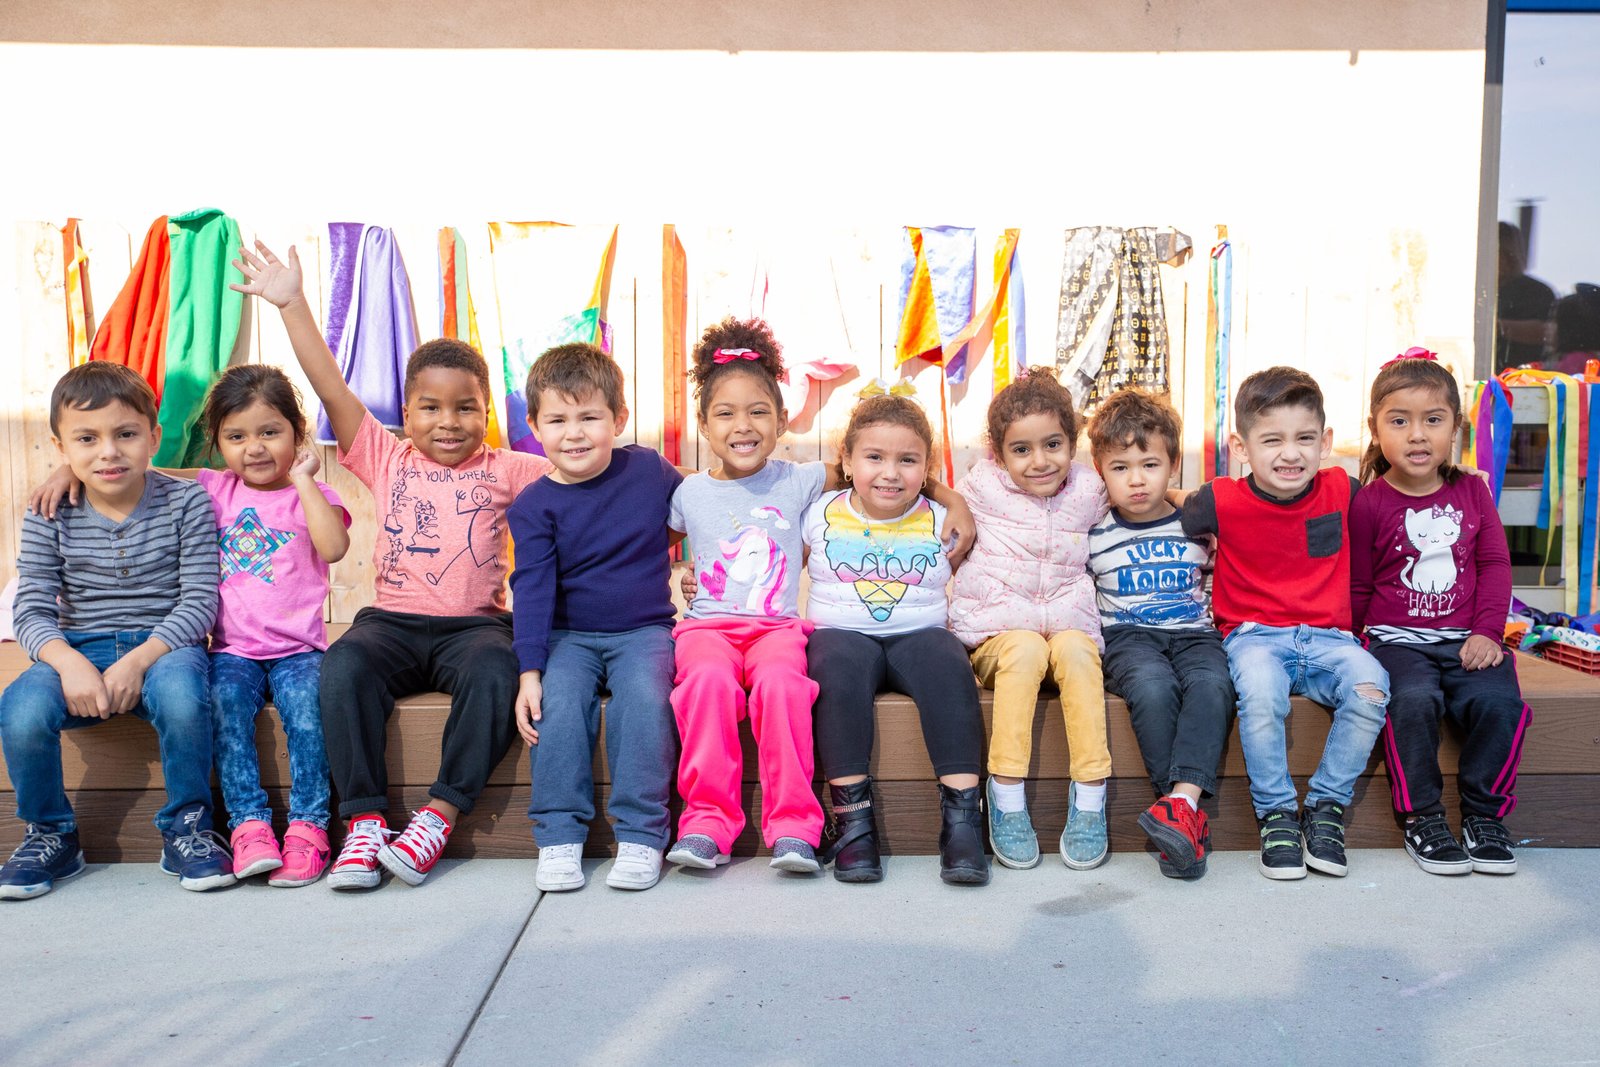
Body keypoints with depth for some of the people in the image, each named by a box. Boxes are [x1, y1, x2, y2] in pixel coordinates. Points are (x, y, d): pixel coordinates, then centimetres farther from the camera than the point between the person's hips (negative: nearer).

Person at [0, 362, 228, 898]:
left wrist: (138, 660, -22)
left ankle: (186, 829, -11)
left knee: (182, 696, -36)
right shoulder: (50, 516, 3)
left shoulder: (185, 502, -3)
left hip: (165, 646, -2)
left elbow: (199, 600, -8)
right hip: (80, 649, 2)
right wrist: (69, 662, -24)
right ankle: (50, 835, 0)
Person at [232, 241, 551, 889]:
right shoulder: (387, 460, 11)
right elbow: (332, 390, 4)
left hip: (475, 623, -1)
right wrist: (292, 304, -1)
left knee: (494, 671, -33)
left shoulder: (505, 472, 10)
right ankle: (363, 821, -20)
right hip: (392, 621, 1)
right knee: (345, 663, -29)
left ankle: (438, 818, -23)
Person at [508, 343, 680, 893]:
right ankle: (559, 838, -15)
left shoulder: (650, 469, -1)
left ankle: (641, 836, -20)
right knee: (558, 703, -28)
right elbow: (532, 588, -9)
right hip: (569, 635, 0)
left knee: (644, 697, -29)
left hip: (643, 630, 0)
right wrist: (529, 670, -18)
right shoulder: (534, 505, -4)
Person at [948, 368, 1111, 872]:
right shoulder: (981, 486, 1)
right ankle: (1005, 793, -29)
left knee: (1075, 649, -33)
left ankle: (1090, 794, -29)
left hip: (1069, 621, 2)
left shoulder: (1089, 491, 6)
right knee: (1025, 649, -35)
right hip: (995, 630, -1)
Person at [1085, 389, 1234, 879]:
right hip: (1128, 637, -1)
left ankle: (1181, 801, -42)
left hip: (1194, 633, 1)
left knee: (1212, 685, -34)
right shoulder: (1095, 535, 6)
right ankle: (1188, 819, -33)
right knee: (1153, 687, -35)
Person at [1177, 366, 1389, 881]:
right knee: (1260, 692, -36)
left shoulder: (1343, 491, 3)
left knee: (1370, 687, -29)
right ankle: (1276, 814, -14)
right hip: (1255, 635, -2)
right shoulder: (1223, 502, -4)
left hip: (1327, 637, 3)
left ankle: (1326, 808, -9)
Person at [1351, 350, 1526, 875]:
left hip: (1466, 638, 3)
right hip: (1397, 638, -3)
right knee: (1413, 699, -31)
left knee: (1500, 701, -24)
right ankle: (1421, 817, -11)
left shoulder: (1472, 492, 10)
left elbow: (1495, 565, 8)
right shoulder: (1368, 503, 0)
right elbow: (1357, 589, 6)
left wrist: (1487, 631, -4)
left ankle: (1483, 813, -2)